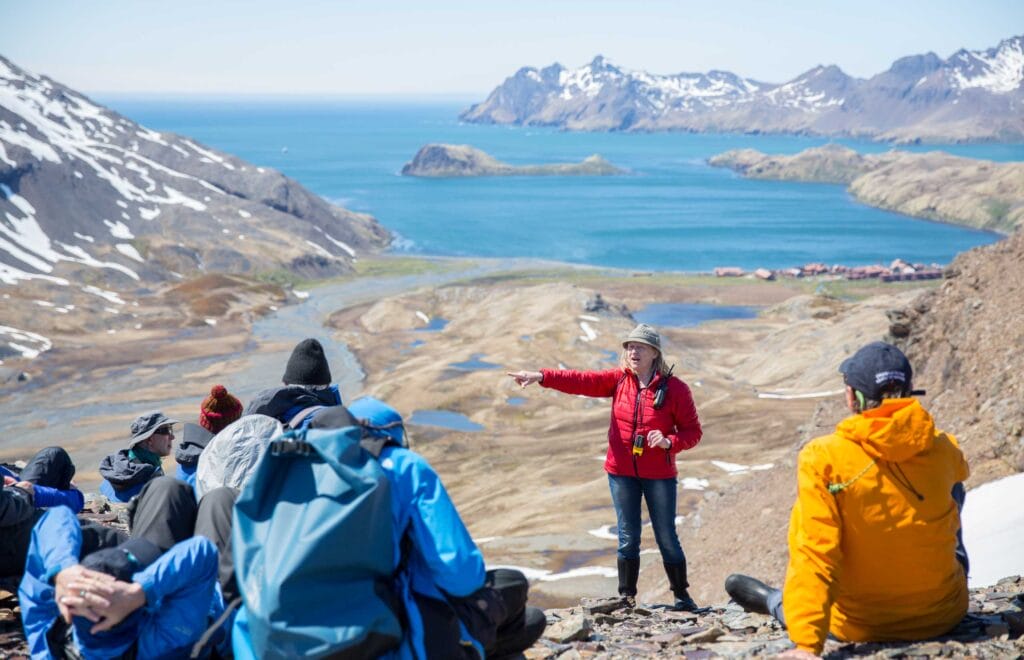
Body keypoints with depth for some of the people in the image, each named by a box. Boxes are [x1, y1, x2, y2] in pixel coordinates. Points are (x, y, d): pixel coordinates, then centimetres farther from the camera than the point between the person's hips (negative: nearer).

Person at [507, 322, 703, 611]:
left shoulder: (675, 388, -7)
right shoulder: (619, 379, 1)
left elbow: (693, 431, -3)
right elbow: (582, 381, -10)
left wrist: (669, 442, -22)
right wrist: (542, 376, -22)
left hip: (659, 474, -2)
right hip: (622, 472, 2)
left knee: (666, 537, 4)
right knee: (628, 538, 7)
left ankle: (682, 596, 19)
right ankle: (627, 597, 16)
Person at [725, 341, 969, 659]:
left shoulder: (822, 458, -20)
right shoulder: (942, 447, -10)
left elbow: (813, 553, -23)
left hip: (861, 628, -2)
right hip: (946, 615, 3)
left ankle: (776, 602, 43)